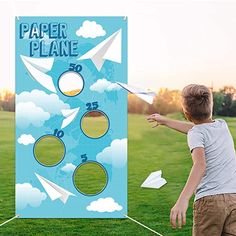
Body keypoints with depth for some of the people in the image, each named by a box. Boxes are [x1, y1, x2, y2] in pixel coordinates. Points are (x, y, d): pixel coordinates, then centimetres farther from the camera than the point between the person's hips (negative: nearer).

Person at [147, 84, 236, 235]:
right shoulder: (222, 125, 15)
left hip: (210, 200, -5)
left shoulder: (196, 134, -3)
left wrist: (183, 199, -33)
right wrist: (165, 121, 46)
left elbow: (200, 164, -22)